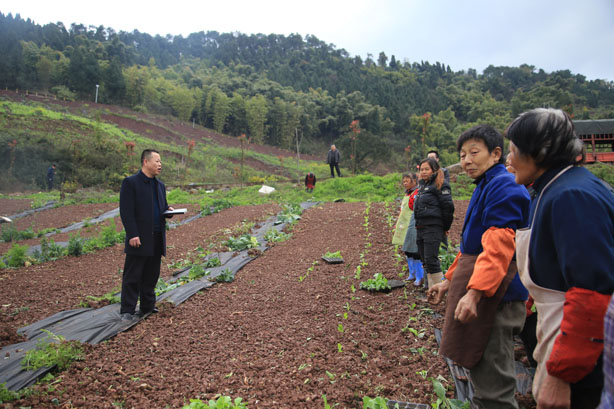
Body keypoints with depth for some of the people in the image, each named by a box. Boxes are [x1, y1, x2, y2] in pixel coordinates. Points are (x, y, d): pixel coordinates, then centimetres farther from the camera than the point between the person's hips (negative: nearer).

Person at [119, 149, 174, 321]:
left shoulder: (160, 185, 17)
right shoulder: (130, 183, -6)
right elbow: (126, 211, -12)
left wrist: (168, 210, 1)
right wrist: (132, 235, -19)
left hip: (157, 239, 7)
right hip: (139, 239, -7)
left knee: (151, 276, 13)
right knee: (132, 277, 0)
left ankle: (147, 307, 24)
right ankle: (127, 311, 9)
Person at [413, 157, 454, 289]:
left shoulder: (440, 185, -7)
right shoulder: (423, 186, 19)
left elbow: (448, 206, -11)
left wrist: (445, 227, -5)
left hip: (433, 228, -9)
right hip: (420, 228, 9)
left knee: (431, 260, -11)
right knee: (425, 261, 11)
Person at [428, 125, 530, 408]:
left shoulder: (504, 187, -14)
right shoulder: (484, 187, 17)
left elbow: (498, 247, -25)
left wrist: (474, 291, -31)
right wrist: (449, 282, 22)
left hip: (494, 293, -10)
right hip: (474, 285, 10)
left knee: (492, 384, -4)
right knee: (479, 368, 21)